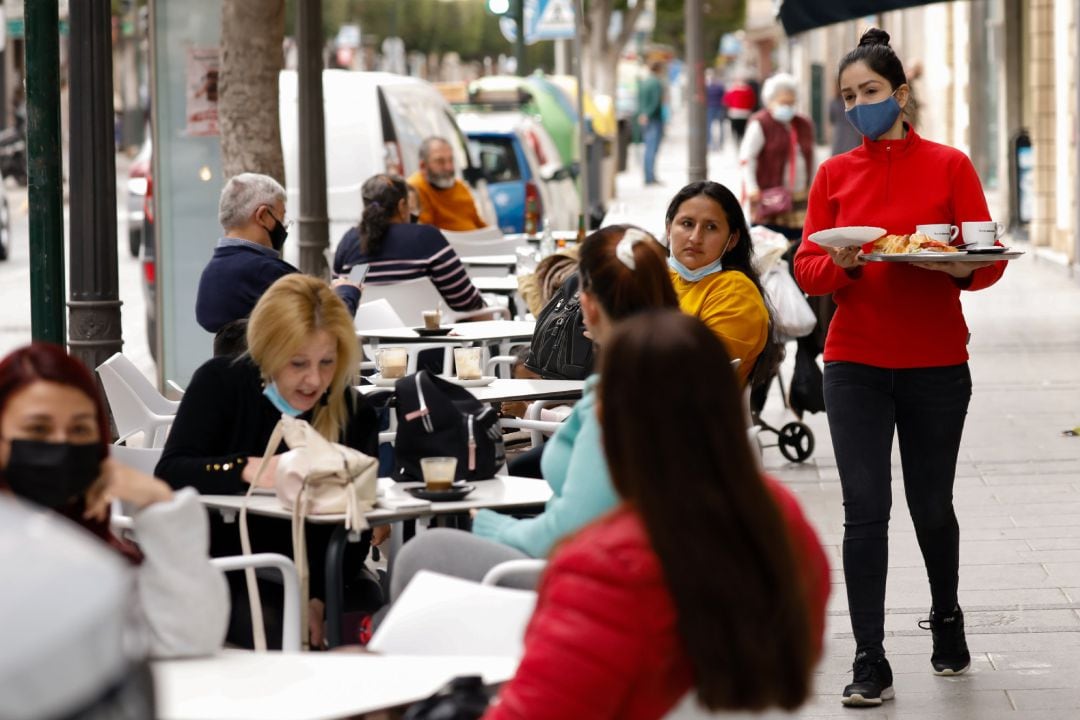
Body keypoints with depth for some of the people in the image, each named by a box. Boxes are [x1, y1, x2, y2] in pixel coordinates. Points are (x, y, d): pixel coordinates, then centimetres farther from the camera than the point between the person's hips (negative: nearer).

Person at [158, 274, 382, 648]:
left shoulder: (354, 414, 0)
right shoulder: (220, 382, -5)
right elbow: (170, 473, -16)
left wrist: (318, 599, -23)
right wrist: (247, 469, -35)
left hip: (320, 577, 3)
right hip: (229, 573, -3)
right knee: (283, 641, -31)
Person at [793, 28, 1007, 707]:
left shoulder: (950, 166, 1)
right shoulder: (835, 174, 7)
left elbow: (988, 260, -1)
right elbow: (807, 267, 3)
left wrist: (962, 269, -23)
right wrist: (841, 265, -18)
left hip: (936, 364, -1)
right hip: (856, 363, 1)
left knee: (931, 506, 10)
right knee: (866, 507, -6)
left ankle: (948, 618, 38)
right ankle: (871, 663, -2)